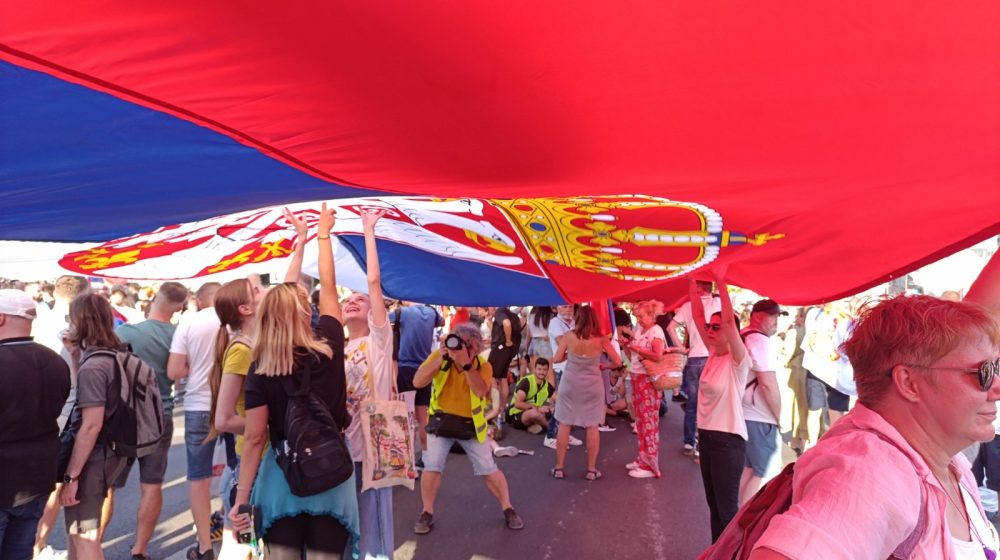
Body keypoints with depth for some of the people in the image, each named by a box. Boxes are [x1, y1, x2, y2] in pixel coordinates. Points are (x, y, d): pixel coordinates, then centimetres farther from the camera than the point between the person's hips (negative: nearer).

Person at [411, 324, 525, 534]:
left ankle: (508, 509, 22)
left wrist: (466, 364, -40)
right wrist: (439, 360, -30)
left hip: (471, 423, -1)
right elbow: (417, 382, -21)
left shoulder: (483, 366, -15)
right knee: (432, 467, -5)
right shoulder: (438, 356, -12)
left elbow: (480, 391, -33)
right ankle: (427, 514, 16)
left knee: (489, 470, 3)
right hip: (441, 420, 1)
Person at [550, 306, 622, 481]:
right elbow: (617, 362, -6)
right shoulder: (601, 339, -10)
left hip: (570, 383, 1)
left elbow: (556, 359, -4)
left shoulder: (568, 336, -9)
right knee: (592, 426, 9)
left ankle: (559, 467, 16)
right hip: (592, 385, 0)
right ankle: (591, 469, 15)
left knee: (564, 425, 9)